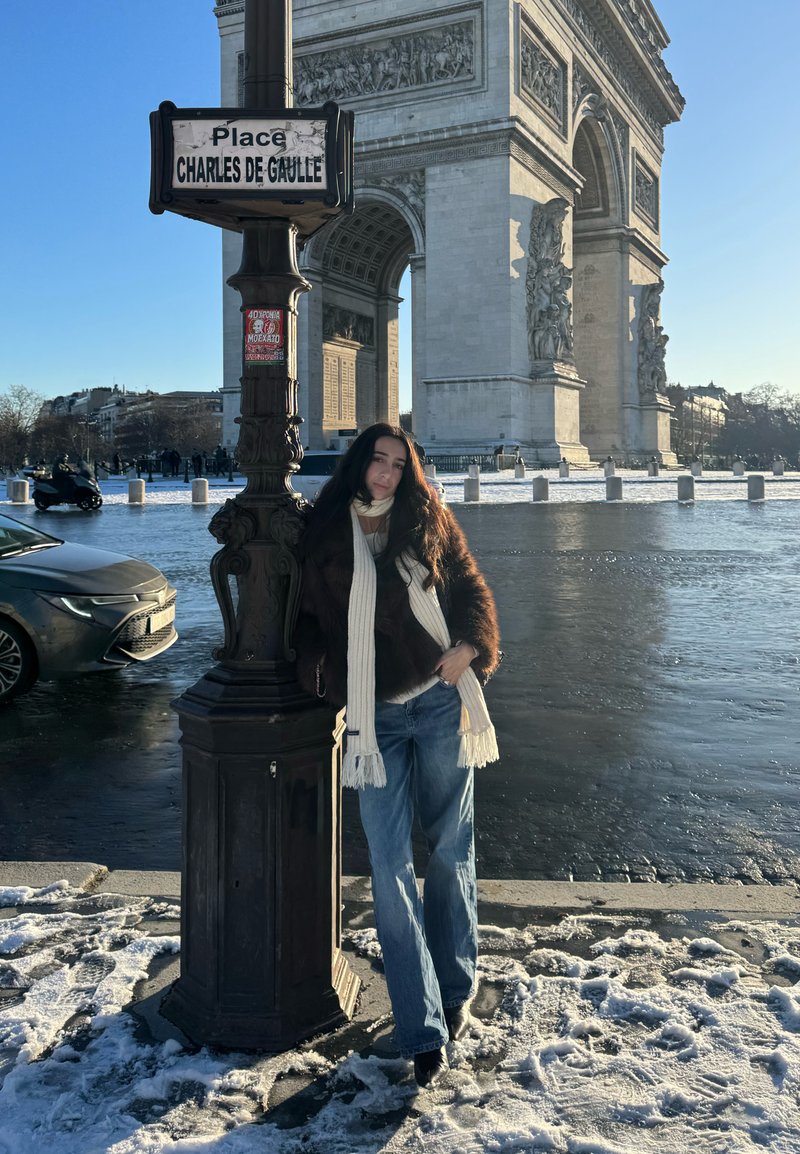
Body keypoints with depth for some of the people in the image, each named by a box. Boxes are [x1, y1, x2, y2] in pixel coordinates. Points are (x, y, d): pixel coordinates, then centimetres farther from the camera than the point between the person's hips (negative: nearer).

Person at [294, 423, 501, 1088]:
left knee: (450, 848, 10)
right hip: (374, 716, 0)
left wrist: (470, 647, -6)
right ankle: (424, 1032, 3)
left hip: (440, 704, 1)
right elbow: (308, 616, 11)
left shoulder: (429, 523, 5)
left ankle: (455, 992, 29)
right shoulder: (323, 534, 4)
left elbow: (471, 589, 10)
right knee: (390, 866, -4)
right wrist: (319, 672, -3)